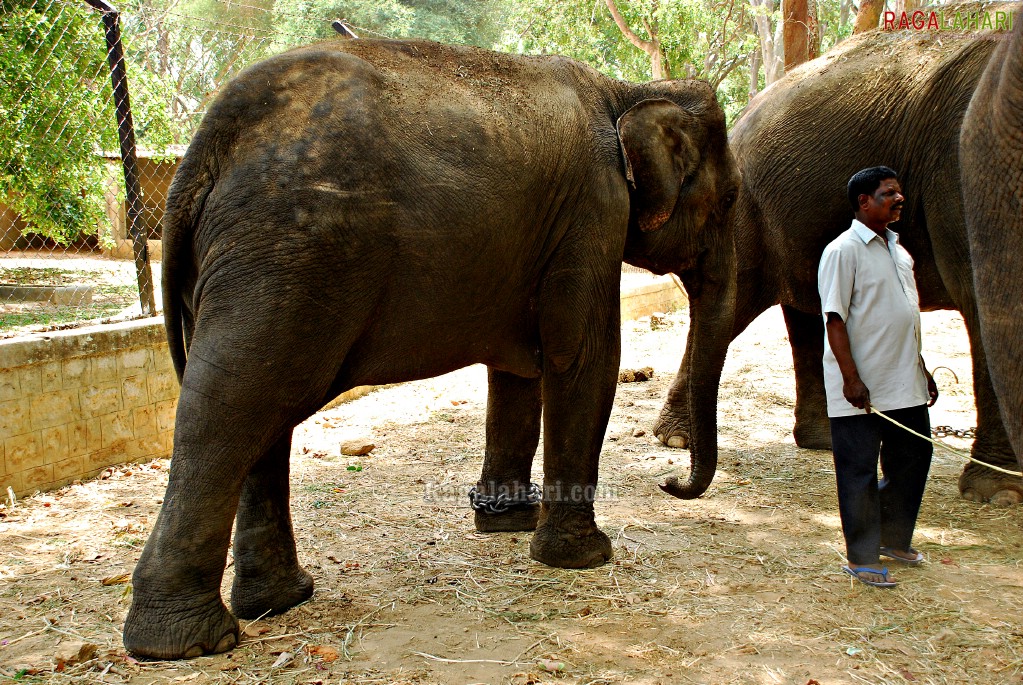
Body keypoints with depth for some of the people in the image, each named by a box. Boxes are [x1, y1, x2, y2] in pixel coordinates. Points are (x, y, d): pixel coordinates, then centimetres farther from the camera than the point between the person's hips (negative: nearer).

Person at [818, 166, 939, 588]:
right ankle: (862, 558, 11)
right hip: (861, 390, -8)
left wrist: (921, 368, 20)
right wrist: (851, 378, -22)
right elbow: (835, 319, -16)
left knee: (913, 458, 15)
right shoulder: (844, 251, -11)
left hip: (905, 385, 8)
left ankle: (893, 540, 33)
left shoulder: (898, 250, 15)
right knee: (859, 472, 1)